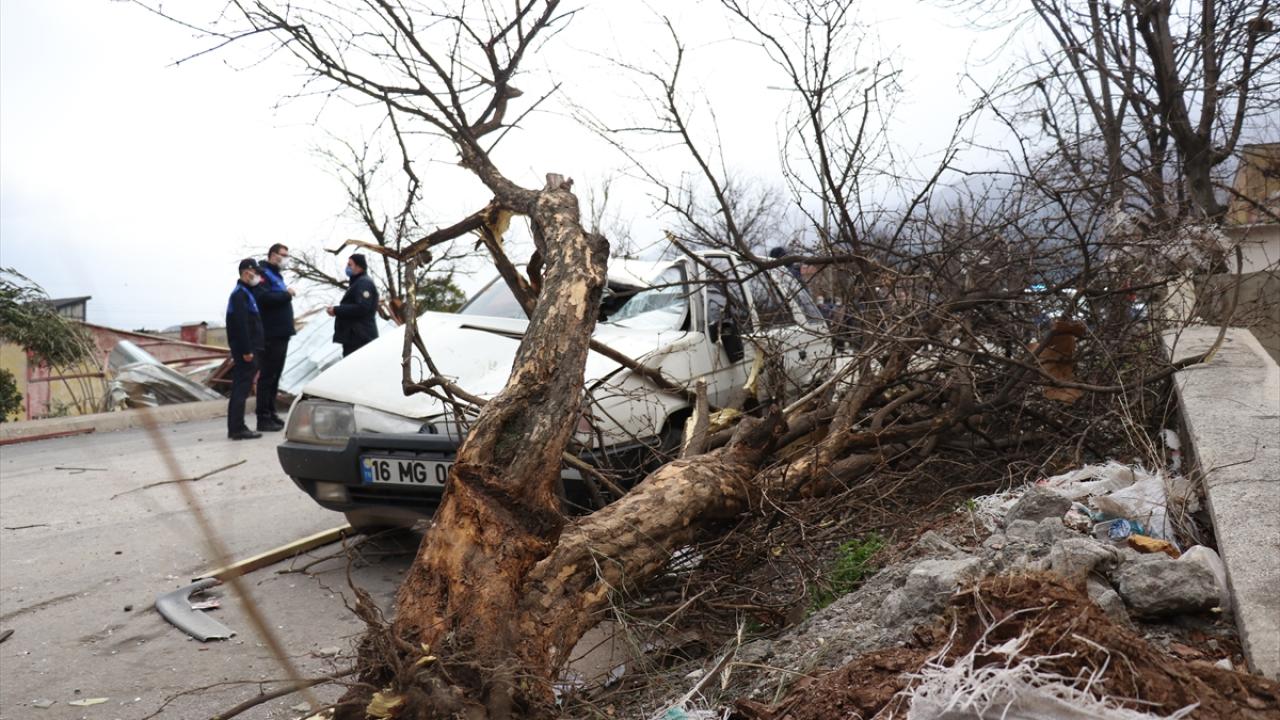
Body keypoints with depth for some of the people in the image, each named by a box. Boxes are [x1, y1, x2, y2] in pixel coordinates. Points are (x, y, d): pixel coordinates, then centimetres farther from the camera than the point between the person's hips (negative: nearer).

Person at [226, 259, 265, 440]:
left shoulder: (245, 293, 19)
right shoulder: (240, 294, -12)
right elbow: (241, 325, -20)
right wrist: (246, 351, -22)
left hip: (245, 350, 10)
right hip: (245, 350, -10)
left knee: (239, 388, 12)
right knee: (241, 388, -8)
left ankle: (235, 428, 18)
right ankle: (238, 428, -5)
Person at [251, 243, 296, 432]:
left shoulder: (276, 275, 22)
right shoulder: (263, 273, -9)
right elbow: (264, 297, -24)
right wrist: (286, 294, -15)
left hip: (281, 333, 10)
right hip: (270, 334, -10)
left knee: (275, 375, 14)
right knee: (267, 376, -6)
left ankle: (271, 413, 22)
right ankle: (263, 418, -3)